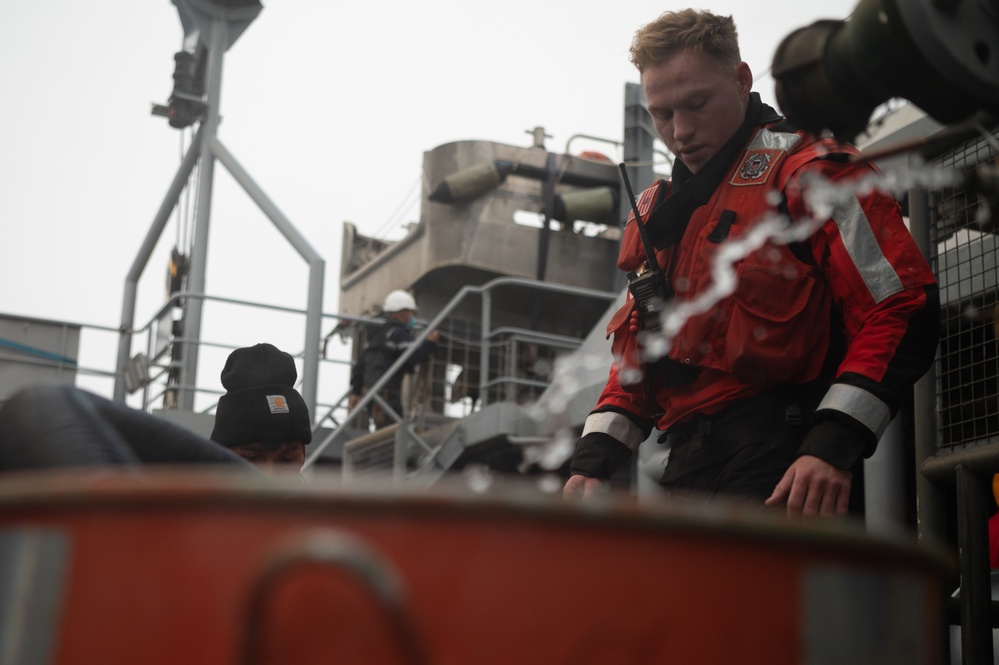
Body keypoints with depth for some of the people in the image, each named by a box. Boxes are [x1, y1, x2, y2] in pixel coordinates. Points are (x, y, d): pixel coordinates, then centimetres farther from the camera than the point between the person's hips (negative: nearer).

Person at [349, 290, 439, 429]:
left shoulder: (378, 335, 24)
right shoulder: (398, 333, -6)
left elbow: (360, 364, 24)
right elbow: (414, 357, -18)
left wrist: (356, 391, 25)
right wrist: (429, 344, -2)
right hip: (387, 392, -10)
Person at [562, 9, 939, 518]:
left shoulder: (809, 171, -1)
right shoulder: (657, 214, 24)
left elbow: (901, 309, -9)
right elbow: (637, 356, 27)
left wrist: (834, 445, -18)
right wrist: (594, 459, 11)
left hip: (781, 475, -7)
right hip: (687, 467, 7)